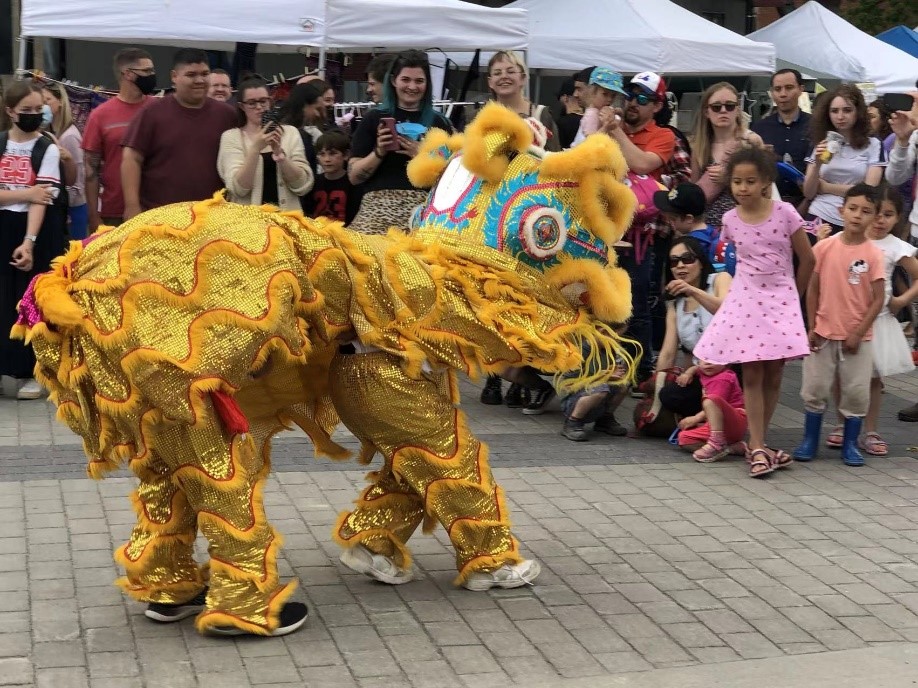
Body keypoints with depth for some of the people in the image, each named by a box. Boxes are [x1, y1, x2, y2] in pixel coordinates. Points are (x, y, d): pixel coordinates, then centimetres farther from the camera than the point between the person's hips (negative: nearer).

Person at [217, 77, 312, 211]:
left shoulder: (290, 133, 6)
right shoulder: (231, 137, 2)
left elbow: (303, 186, -1)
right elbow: (238, 189, -9)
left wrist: (279, 154, -13)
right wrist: (255, 148, -18)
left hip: (286, 215, 2)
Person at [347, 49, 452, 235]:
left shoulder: (438, 122, 13)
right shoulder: (374, 119, 9)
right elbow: (354, 177, 7)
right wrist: (379, 152, -8)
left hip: (424, 209, 1)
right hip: (378, 207, -1)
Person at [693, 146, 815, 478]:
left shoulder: (785, 213, -8)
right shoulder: (730, 219, 0)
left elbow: (807, 258, 0)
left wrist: (793, 296, 8)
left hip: (780, 301, -1)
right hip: (745, 301, 1)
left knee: (773, 375, 4)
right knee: (752, 376, -2)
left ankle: (757, 444, 15)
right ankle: (758, 448, 1)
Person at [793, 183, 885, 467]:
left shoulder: (874, 254, -7)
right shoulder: (824, 247, -4)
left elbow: (878, 299, -6)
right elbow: (812, 289, 1)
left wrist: (858, 333, -10)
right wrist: (811, 327, -3)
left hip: (858, 338, -1)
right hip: (824, 334, 1)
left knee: (856, 393, 5)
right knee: (815, 389, 7)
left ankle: (850, 444, 18)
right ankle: (810, 441, 20)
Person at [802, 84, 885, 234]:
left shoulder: (873, 145, 1)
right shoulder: (820, 145, 9)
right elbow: (808, 193, 4)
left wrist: (826, 187, -3)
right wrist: (817, 165, -13)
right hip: (819, 218, 2)